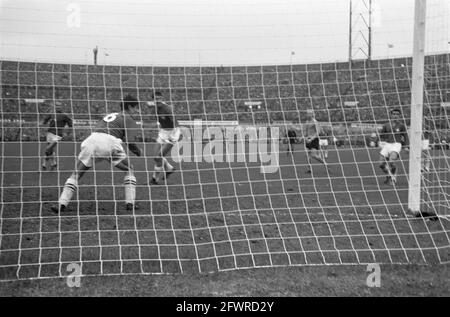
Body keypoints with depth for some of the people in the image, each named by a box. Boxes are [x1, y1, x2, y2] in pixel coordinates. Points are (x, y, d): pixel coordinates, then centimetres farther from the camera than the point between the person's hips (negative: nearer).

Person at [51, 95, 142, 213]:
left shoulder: (109, 115, 35)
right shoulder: (129, 119, 15)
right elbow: (130, 142, 1)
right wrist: (138, 151, 20)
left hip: (92, 140, 4)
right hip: (110, 142, -4)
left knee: (77, 173, 12)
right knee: (129, 169, 18)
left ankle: (62, 203, -2)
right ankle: (130, 203, 11)